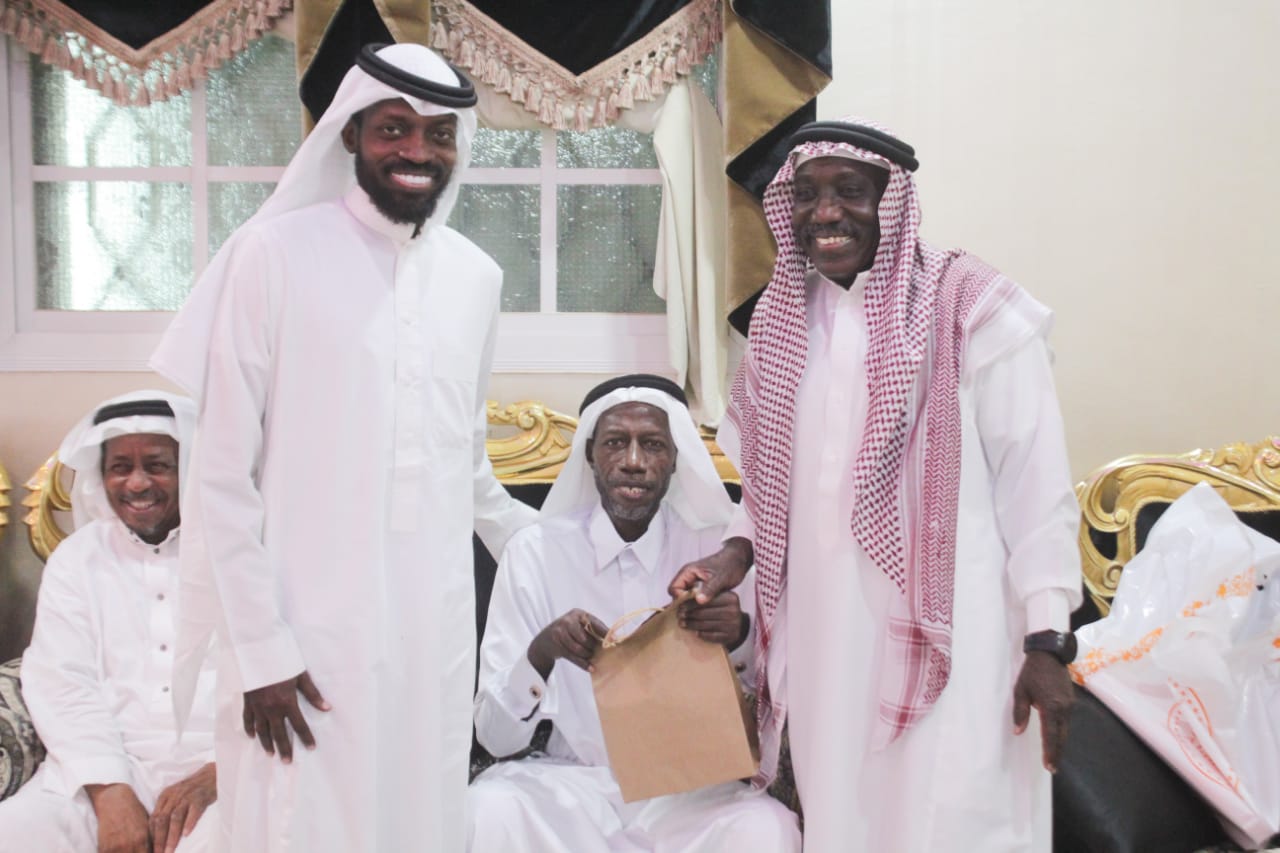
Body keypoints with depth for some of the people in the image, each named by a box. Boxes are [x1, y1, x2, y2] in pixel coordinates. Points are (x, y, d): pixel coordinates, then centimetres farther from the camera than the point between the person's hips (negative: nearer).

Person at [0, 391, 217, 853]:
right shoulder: (75, 558, 13)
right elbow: (60, 682, 3)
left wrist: (212, 777, -16)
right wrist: (111, 793, -11)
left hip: (223, 775, -3)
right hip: (100, 775, 3)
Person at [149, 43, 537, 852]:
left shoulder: (477, 276, 7)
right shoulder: (275, 255, -7)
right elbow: (222, 474, -7)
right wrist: (259, 647, -9)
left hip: (437, 625, 4)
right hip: (307, 631, -4)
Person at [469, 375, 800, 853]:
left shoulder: (717, 548, -2)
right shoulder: (534, 551, -6)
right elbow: (495, 736, -8)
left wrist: (740, 642, -23)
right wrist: (542, 652, -28)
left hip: (687, 785, 1)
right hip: (572, 783, -1)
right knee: (488, 812, -31)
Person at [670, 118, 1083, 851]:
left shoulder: (975, 312, -8)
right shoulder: (780, 323, 9)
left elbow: (1036, 484, -8)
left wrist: (1047, 639, -10)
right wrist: (737, 552, 2)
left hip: (945, 636, -5)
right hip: (822, 636, 5)